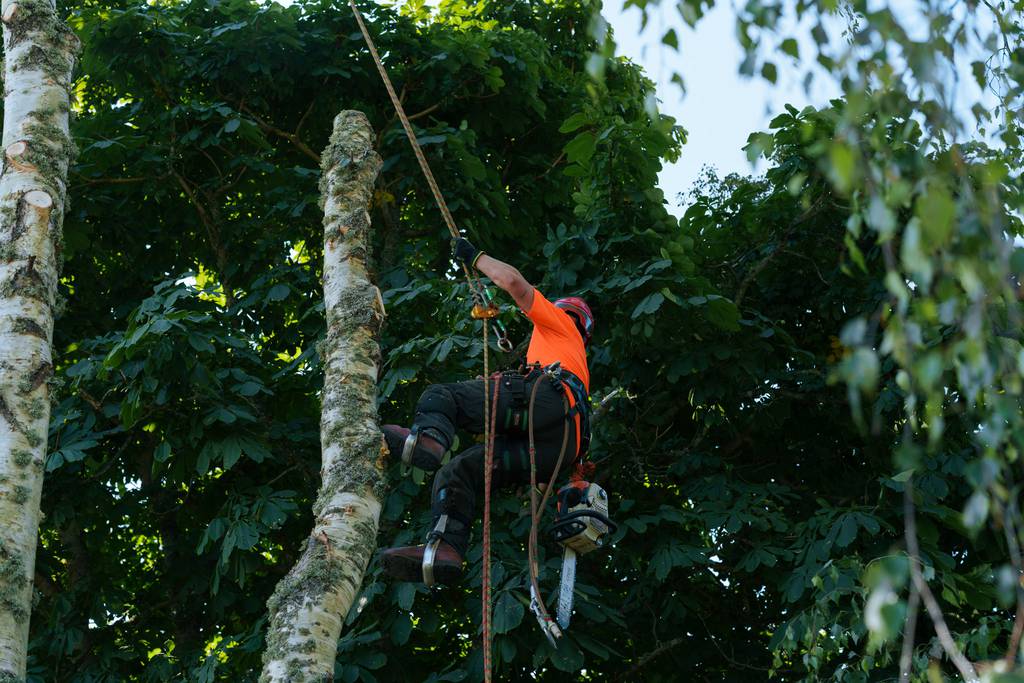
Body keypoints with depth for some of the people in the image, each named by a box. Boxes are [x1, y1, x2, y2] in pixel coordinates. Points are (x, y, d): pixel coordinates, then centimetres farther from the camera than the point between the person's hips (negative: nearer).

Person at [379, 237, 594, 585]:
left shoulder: (561, 323, 28)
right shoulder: (577, 359, 48)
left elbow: (515, 282, 13)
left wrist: (475, 257, 25)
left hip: (544, 399, -7)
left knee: (441, 396, -9)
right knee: (456, 471, -4)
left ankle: (426, 435, -44)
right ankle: (444, 548, -28)